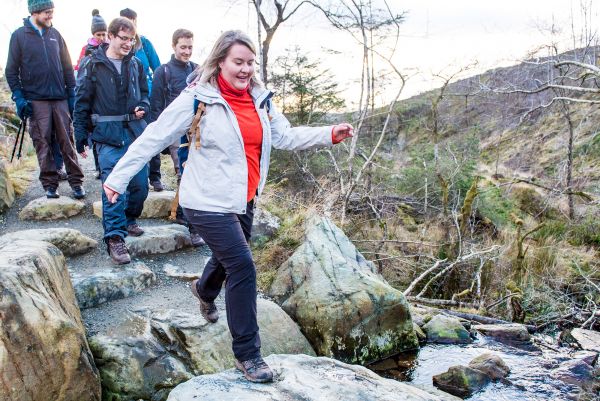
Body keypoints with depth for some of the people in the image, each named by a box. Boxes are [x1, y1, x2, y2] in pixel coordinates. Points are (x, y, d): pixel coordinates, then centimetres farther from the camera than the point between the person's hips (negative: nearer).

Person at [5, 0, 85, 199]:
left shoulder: (55, 34, 10)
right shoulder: (19, 36, 1)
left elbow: (67, 67, 13)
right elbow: (11, 71, 2)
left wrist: (72, 94, 6)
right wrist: (19, 97, -7)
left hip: (60, 98, 2)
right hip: (35, 99, -2)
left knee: (67, 140, 2)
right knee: (43, 143, 0)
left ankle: (76, 182, 7)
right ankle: (50, 184, 7)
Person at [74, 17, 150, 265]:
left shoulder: (135, 64, 10)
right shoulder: (92, 65, -2)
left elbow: (144, 93, 22)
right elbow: (82, 102, 0)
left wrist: (143, 107, -1)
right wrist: (80, 137, -2)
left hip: (135, 132, 5)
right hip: (108, 135, -5)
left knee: (140, 184, 7)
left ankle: (129, 221, 32)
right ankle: (115, 238, -8)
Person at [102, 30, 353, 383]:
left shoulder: (260, 100, 3)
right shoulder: (197, 99, -15)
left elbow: (286, 136, 5)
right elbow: (154, 138, -13)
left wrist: (329, 135, -8)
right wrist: (119, 178, -14)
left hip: (244, 201, 7)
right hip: (209, 204, -7)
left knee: (228, 257, 25)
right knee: (243, 267, -13)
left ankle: (205, 291, 62)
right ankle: (247, 354, 0)